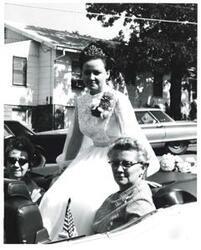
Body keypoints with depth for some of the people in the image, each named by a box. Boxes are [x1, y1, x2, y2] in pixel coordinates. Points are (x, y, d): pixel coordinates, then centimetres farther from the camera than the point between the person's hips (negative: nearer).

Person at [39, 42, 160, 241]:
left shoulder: (119, 100, -13)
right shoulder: (81, 101, 5)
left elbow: (131, 137, -13)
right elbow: (76, 135, 16)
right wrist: (66, 164, 22)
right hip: (90, 158, 6)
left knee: (85, 202, -24)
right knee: (56, 199, -9)